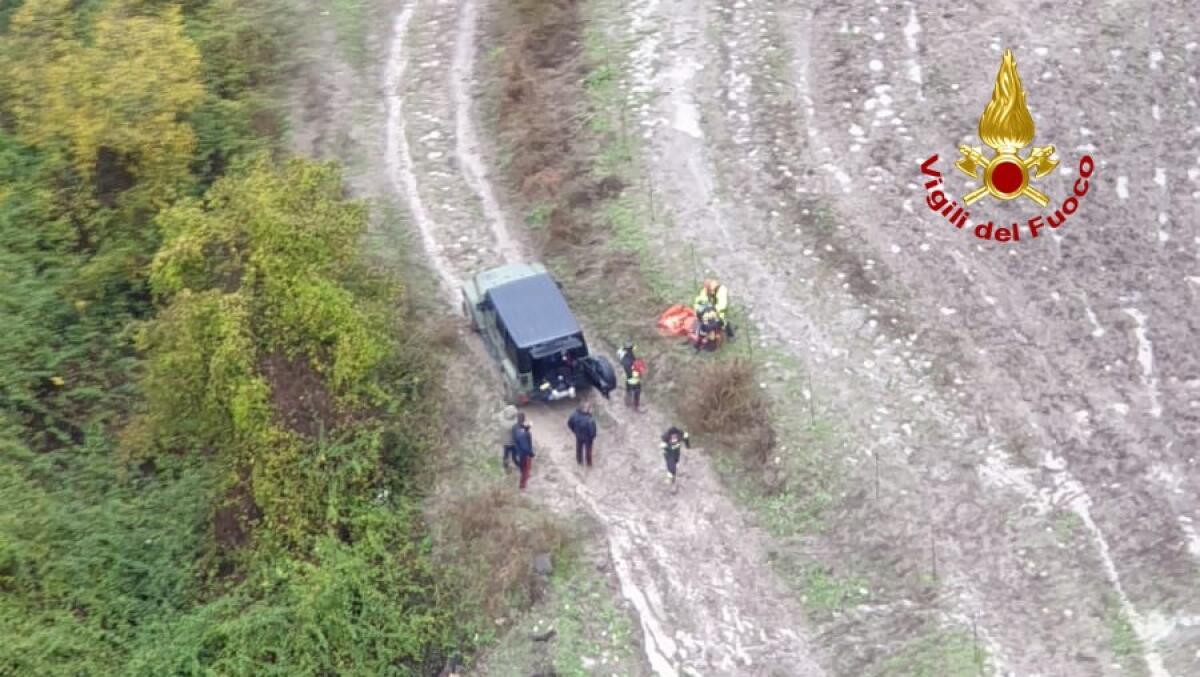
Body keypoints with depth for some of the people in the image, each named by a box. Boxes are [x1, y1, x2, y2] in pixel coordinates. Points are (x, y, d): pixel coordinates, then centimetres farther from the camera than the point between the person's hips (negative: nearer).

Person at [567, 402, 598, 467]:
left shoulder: (575, 414, -28)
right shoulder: (590, 421, -42)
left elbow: (569, 423, -11)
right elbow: (593, 432, -31)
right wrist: (593, 437, -6)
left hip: (578, 436, 4)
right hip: (587, 438, -4)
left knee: (579, 448, 32)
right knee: (588, 450, 27)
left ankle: (579, 461, 59)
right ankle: (589, 464, 52)